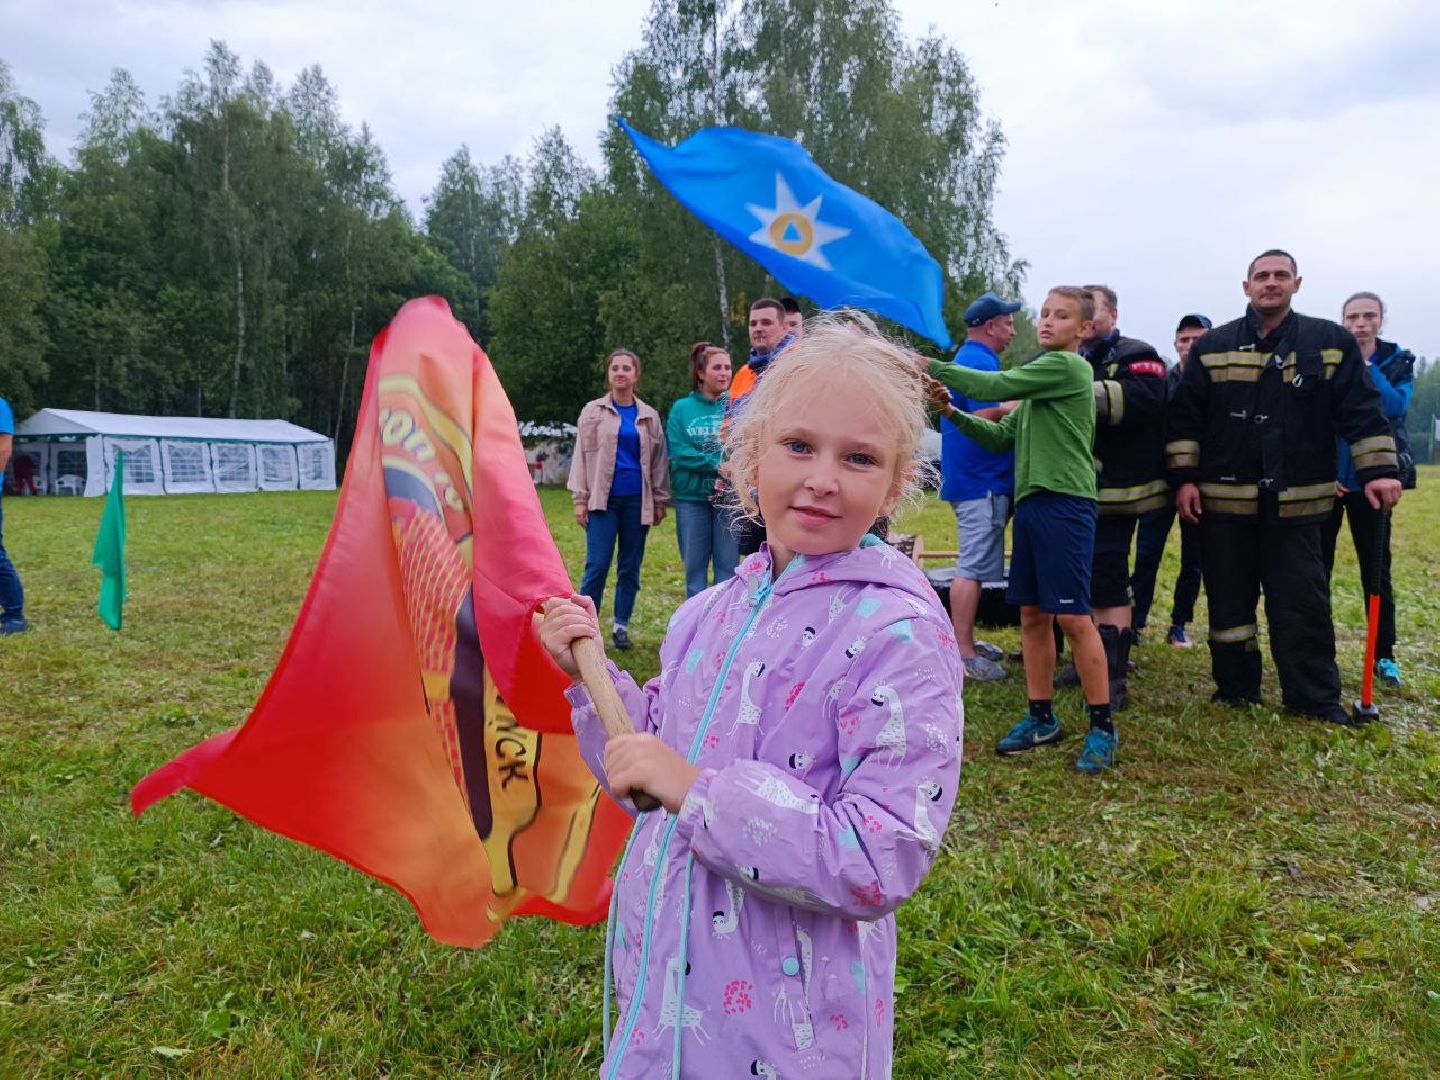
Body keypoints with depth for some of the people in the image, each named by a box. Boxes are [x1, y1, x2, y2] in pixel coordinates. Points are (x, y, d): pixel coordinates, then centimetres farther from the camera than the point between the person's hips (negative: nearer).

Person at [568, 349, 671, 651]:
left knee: (630, 566, 7)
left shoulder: (649, 416, 9)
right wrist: (580, 499, -2)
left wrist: (660, 500, 7)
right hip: (603, 499, -2)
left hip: (637, 500, 2)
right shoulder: (593, 412, 5)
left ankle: (621, 624, 18)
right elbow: (582, 455, 3)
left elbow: (659, 459, 11)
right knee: (597, 565, -6)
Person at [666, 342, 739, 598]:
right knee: (694, 567, 8)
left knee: (728, 566, 3)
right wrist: (718, 465, -16)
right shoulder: (682, 408, 4)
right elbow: (678, 452, -6)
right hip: (691, 497, 0)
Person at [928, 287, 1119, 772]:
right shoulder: (1040, 376, 21)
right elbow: (1004, 436, 19)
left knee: (1073, 617, -7)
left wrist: (933, 367, -7)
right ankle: (1042, 718, 19)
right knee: (1032, 614, 9)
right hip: (1030, 501, 8)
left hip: (1065, 502, -8)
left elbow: (996, 385, -14)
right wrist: (954, 414, 7)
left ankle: (1102, 725, 4)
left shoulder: (1069, 367, -6)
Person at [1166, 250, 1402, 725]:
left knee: (1303, 603, 4)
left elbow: (1361, 411, 2)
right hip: (1223, 500, 1)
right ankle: (1235, 687, 23)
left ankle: (1315, 697, 16)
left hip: (1296, 503, -1)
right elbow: (1185, 417, 4)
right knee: (1228, 600, 9)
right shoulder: (1211, 347, 4)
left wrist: (1378, 470, -5)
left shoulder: (1332, 342, 4)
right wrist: (1184, 477, -2)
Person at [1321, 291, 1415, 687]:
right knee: (1317, 568, 4)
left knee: (1376, 571, 4)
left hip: (1370, 481, 0)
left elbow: (1395, 407, -14)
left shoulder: (1397, 362, 5)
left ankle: (1384, 654, 15)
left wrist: (1364, 366, -15)